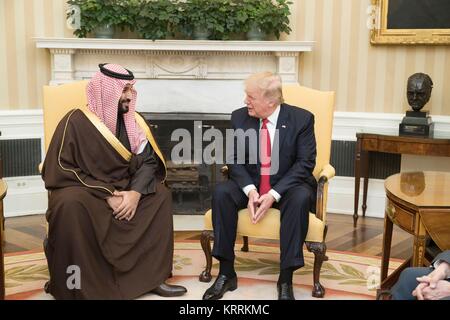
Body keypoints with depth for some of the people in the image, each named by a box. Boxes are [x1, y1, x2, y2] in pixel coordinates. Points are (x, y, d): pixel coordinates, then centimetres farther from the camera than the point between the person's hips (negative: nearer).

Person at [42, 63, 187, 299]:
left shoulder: (133, 121, 2)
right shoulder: (76, 122, -13)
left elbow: (148, 161, -1)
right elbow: (61, 170, -17)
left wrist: (136, 192, -22)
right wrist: (105, 194, -23)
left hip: (122, 190, 5)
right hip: (83, 191, -5)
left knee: (161, 194, -17)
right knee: (70, 205, -37)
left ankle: (152, 277, -11)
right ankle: (76, 287, -24)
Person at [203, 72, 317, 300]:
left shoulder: (301, 119, -9)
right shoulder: (239, 117, -1)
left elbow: (305, 163, -13)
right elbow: (234, 159, -1)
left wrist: (273, 194, -24)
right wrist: (250, 189, -21)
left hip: (286, 186, -2)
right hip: (250, 184, 3)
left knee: (300, 198, -35)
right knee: (221, 192, -26)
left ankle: (285, 279, -26)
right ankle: (226, 273, -18)